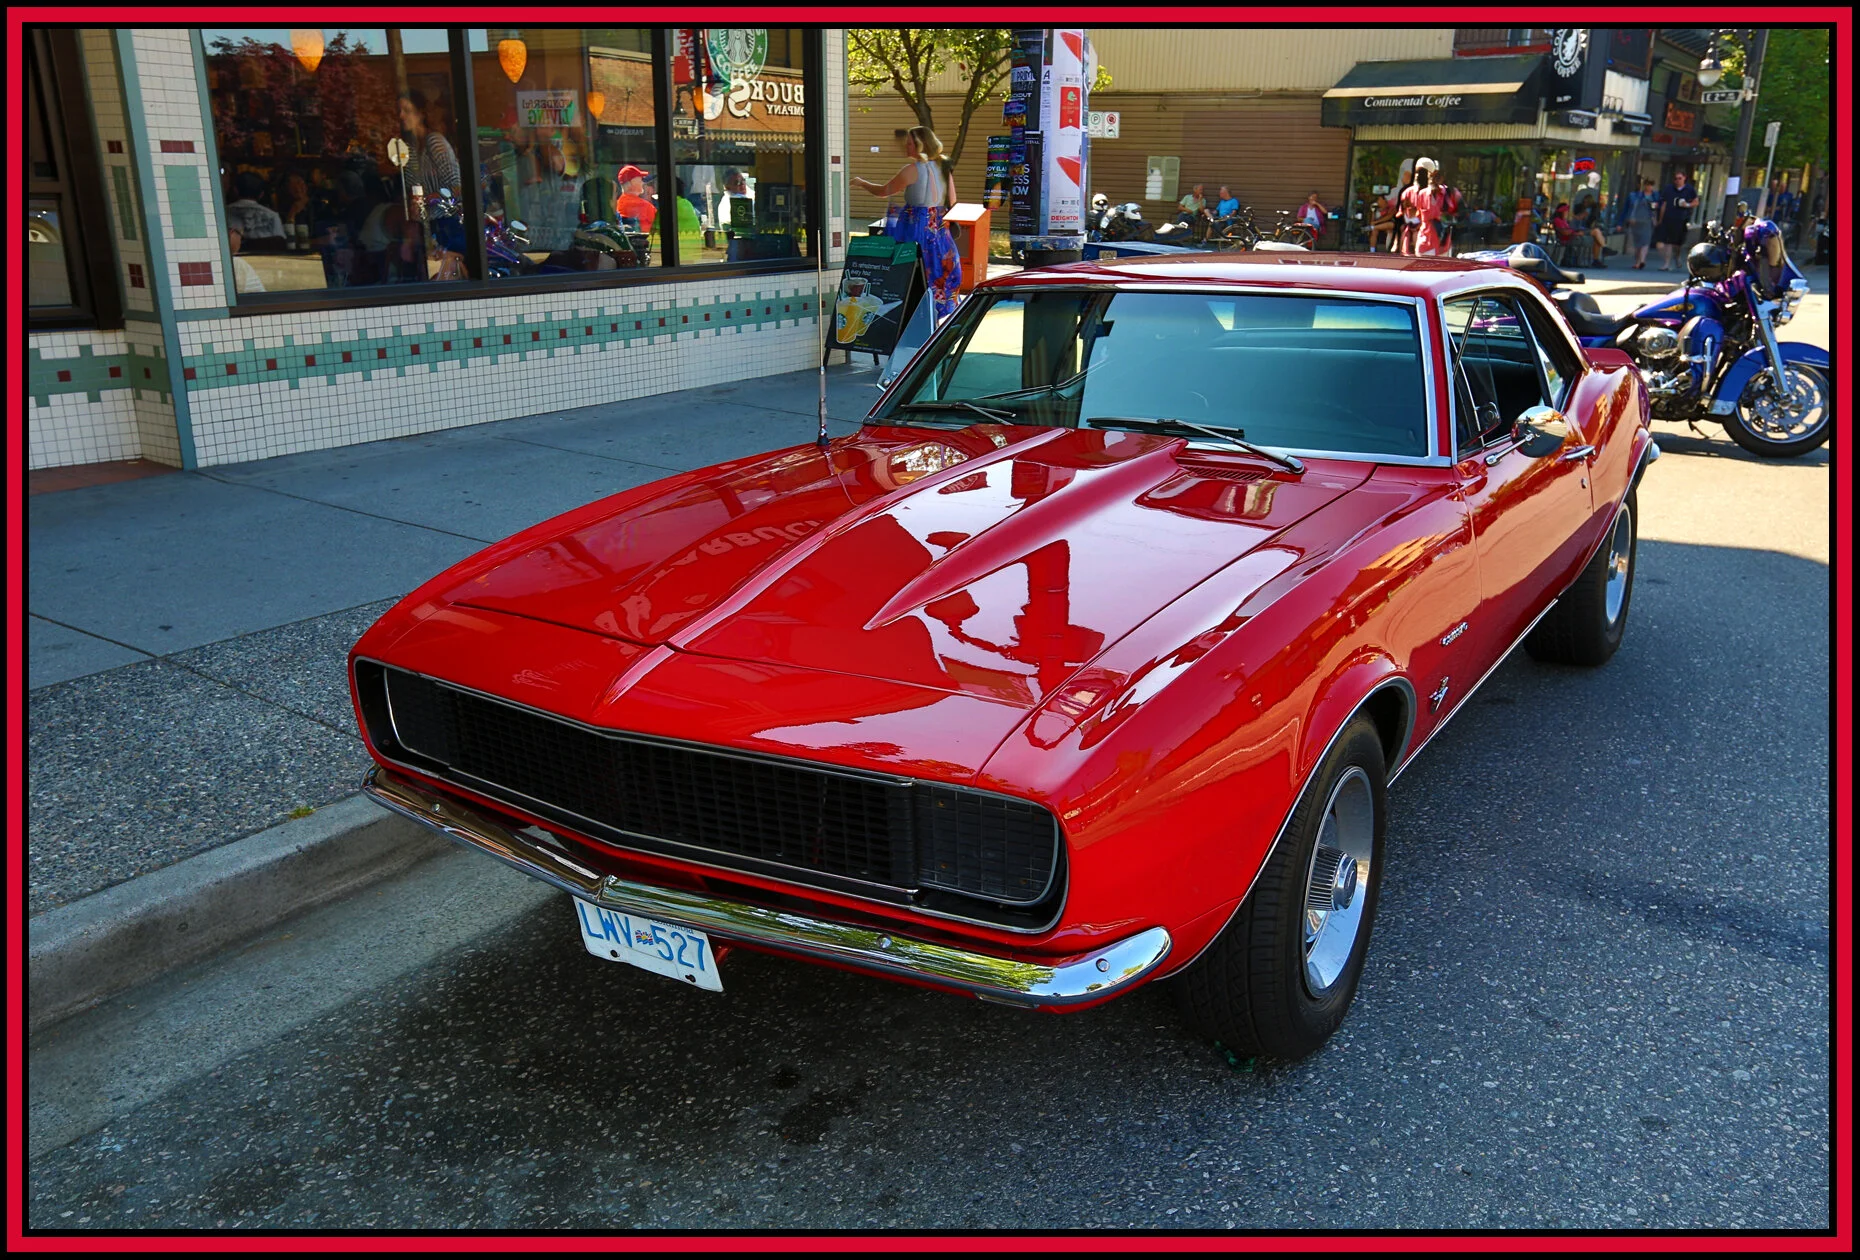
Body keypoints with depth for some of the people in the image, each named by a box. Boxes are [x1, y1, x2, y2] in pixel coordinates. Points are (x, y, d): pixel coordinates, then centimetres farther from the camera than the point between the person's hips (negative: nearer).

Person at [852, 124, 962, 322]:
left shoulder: (913, 169, -12)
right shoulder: (943, 166, 7)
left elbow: (884, 191, -4)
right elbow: (952, 202, 11)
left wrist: (861, 182, 11)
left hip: (916, 227, -7)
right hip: (939, 230, 7)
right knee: (937, 272, 13)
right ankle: (935, 317, 20)